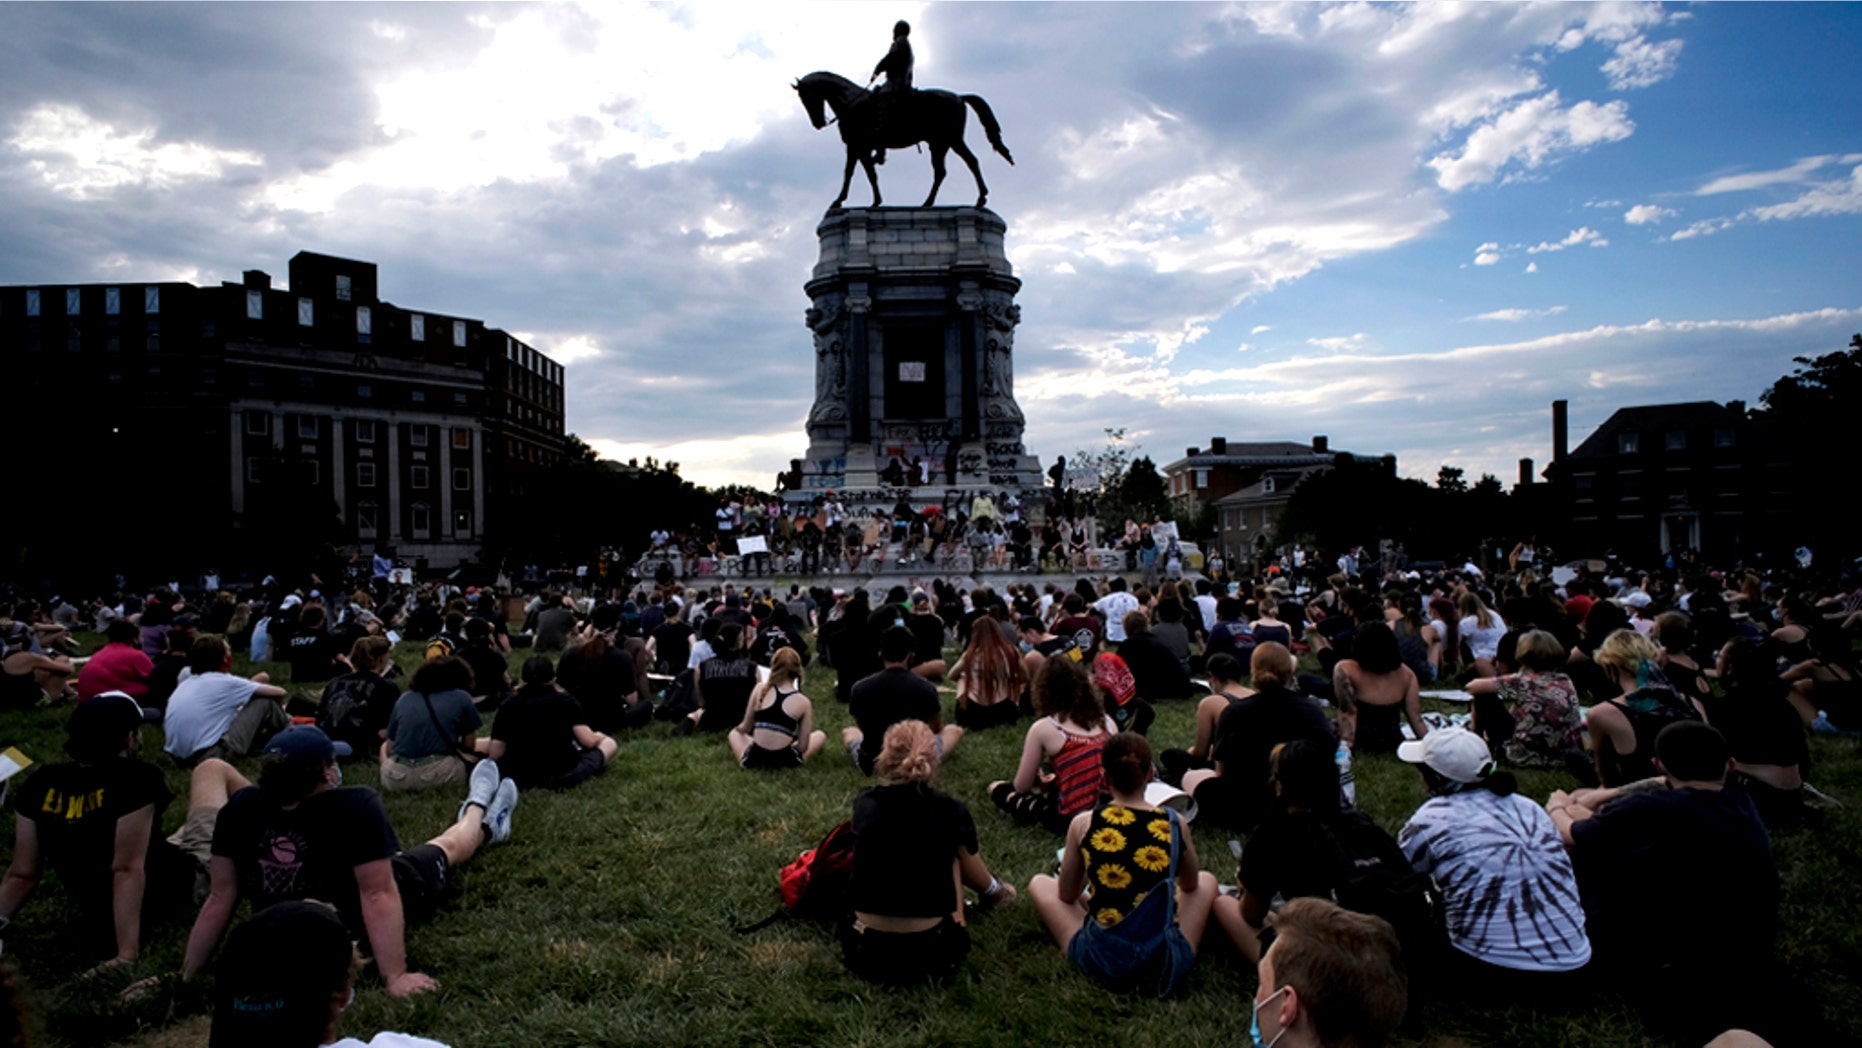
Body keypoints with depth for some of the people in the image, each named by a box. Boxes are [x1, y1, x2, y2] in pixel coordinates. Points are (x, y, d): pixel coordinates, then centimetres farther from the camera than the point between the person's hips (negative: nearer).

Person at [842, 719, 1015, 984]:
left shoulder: (864, 806, -3)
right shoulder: (951, 812, -8)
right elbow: (976, 878, 11)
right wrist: (992, 890, 37)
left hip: (866, 951, 1)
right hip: (931, 952, -1)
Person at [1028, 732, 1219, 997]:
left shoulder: (1083, 824, -8)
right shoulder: (1175, 824, -5)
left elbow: (1066, 896, 7)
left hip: (1101, 961, -1)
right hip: (1166, 966, 1)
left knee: (1039, 883, 24)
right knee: (1207, 880, 27)